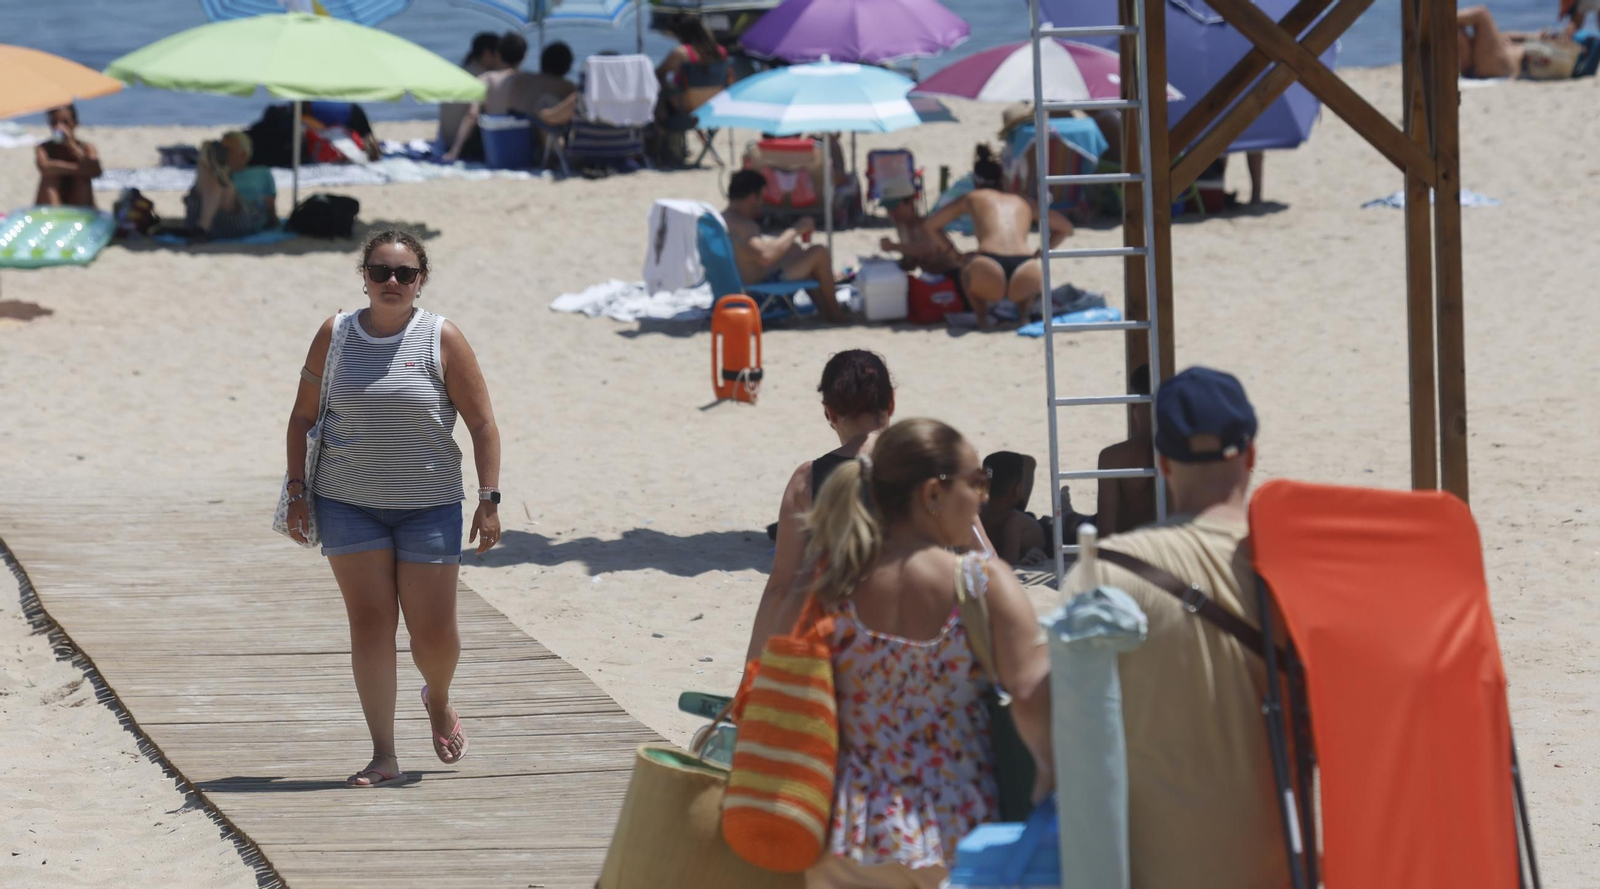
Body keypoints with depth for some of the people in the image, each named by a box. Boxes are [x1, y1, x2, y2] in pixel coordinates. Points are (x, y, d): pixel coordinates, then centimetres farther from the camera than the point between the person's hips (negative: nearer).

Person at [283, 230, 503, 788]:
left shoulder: (442, 340, -4)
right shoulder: (334, 337, 2)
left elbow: (482, 424, -2)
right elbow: (303, 416, 10)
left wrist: (489, 500, -8)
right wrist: (297, 491, 3)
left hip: (430, 506, -1)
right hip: (349, 506, 1)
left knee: (434, 632, 0)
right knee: (370, 622, -6)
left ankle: (438, 701, 35)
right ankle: (383, 757, -2)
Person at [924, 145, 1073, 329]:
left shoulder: (972, 198, 26)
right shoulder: (1023, 202, 31)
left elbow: (930, 225, 33)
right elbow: (1065, 228, 40)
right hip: (1025, 279, 2)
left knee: (966, 271, 35)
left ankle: (982, 315, 6)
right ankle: (1023, 313, 9)